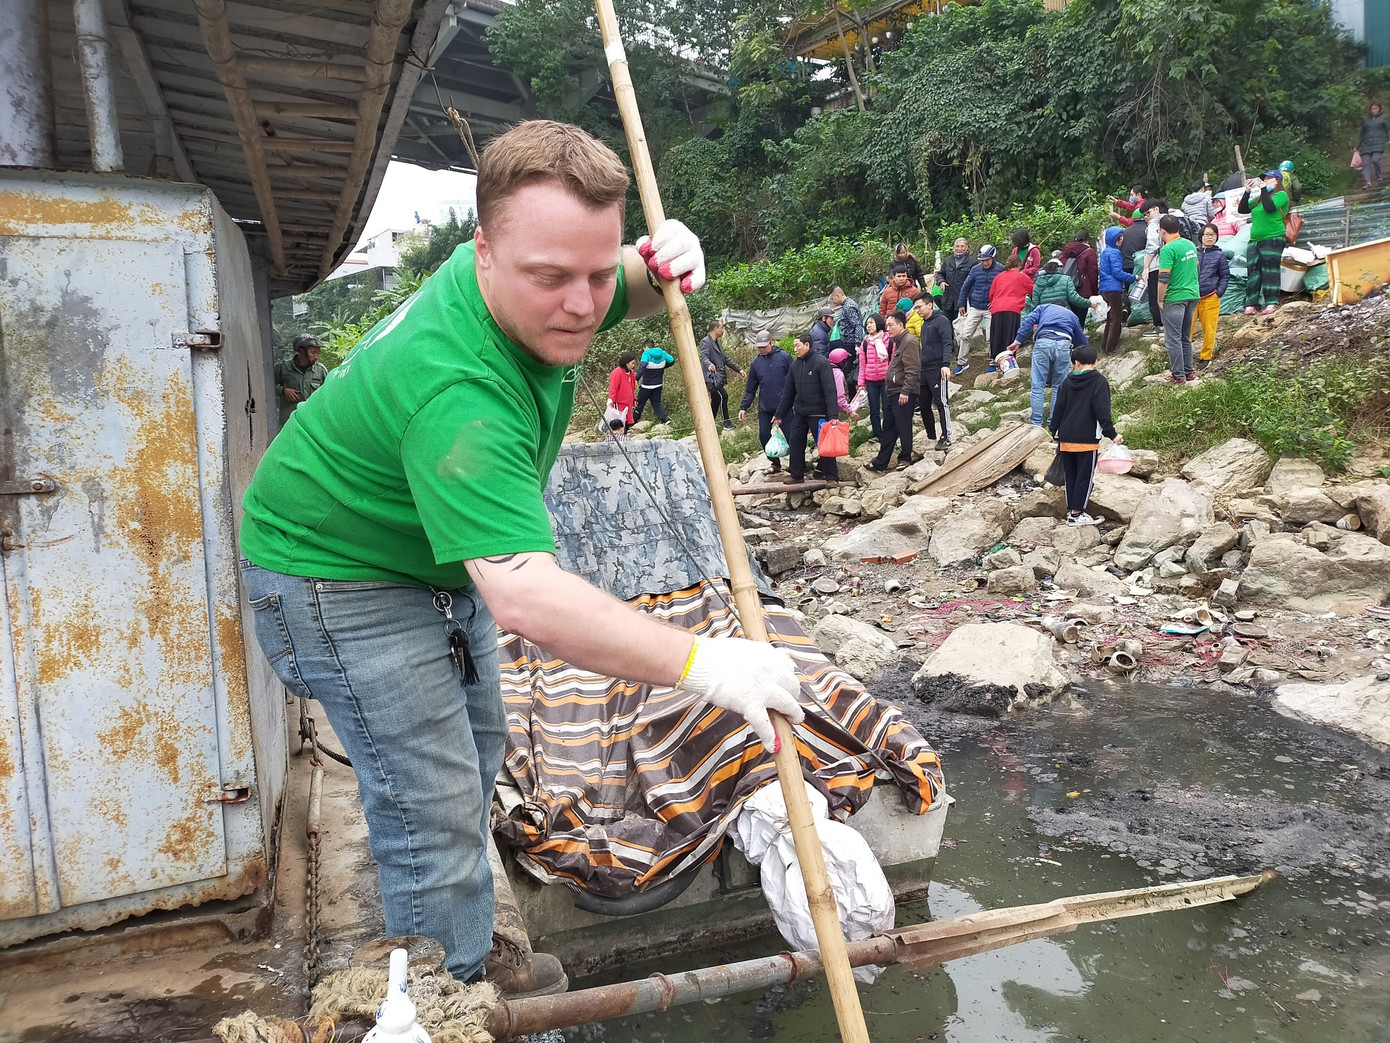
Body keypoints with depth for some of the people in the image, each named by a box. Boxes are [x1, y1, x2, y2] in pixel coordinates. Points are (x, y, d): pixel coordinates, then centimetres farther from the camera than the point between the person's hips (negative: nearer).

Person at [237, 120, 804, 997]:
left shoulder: (525, 283, -15)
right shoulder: (458, 390, -42)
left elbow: (631, 293, 6)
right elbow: (524, 597, -51)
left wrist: (666, 264, -19)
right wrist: (700, 663, -52)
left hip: (442, 554, 9)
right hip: (340, 574, -9)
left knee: (475, 752, 20)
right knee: (433, 807, -7)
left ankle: (471, 948, 39)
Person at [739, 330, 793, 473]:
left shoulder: (784, 357, -7)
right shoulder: (756, 362, 5)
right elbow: (750, 387, 11)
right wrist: (743, 407, 5)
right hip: (764, 408, 4)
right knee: (764, 436, 5)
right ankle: (775, 463, 21)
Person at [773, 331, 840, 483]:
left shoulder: (821, 362, -12)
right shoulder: (795, 364, 7)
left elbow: (830, 390, -18)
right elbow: (788, 392, 14)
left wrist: (833, 415, -25)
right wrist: (779, 414, 14)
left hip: (818, 413, -6)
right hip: (799, 413, 6)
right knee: (795, 443, 7)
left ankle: (832, 476, 9)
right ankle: (796, 474, 20)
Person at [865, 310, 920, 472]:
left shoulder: (909, 342, -13)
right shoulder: (898, 342, 18)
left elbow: (912, 370, -21)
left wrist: (905, 391, -24)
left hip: (904, 394, -10)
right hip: (894, 392, 10)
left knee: (903, 427, -2)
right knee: (888, 427, 12)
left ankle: (905, 458, 10)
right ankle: (881, 461, 16)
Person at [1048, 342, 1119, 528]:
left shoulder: (1067, 382, 6)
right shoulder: (1099, 382, -7)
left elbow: (1058, 409, 8)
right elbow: (1102, 412, -13)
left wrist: (1055, 432, 17)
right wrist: (1112, 434, -9)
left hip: (1066, 438, 5)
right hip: (1087, 439, -4)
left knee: (1070, 476, 13)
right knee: (1085, 476, 2)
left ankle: (1071, 510, 18)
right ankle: (1077, 514, 2)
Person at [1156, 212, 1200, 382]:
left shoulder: (1168, 249, -16)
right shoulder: (1190, 244, 8)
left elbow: (1163, 279, -21)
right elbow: (1196, 268, 18)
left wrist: (1160, 300, -10)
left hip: (1174, 298, -8)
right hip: (1192, 295, 8)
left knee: (1173, 338, 0)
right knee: (1186, 337, 17)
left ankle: (1178, 375, 1)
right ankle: (1189, 371, 22)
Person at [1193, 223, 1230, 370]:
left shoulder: (1219, 255, 6)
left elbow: (1225, 276, 11)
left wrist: (1219, 293, 0)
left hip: (1210, 298, 0)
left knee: (1209, 330, 4)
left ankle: (1206, 357, 16)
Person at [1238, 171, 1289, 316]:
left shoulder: (1281, 195, 1)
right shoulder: (1260, 197, 21)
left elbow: (1270, 207, -17)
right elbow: (1242, 209, 15)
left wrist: (1263, 189, -12)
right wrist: (1247, 191, 6)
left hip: (1273, 239, -6)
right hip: (1255, 240, 7)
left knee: (1270, 271, -11)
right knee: (1253, 271, -1)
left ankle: (1271, 303, -11)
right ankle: (1250, 304, -2)